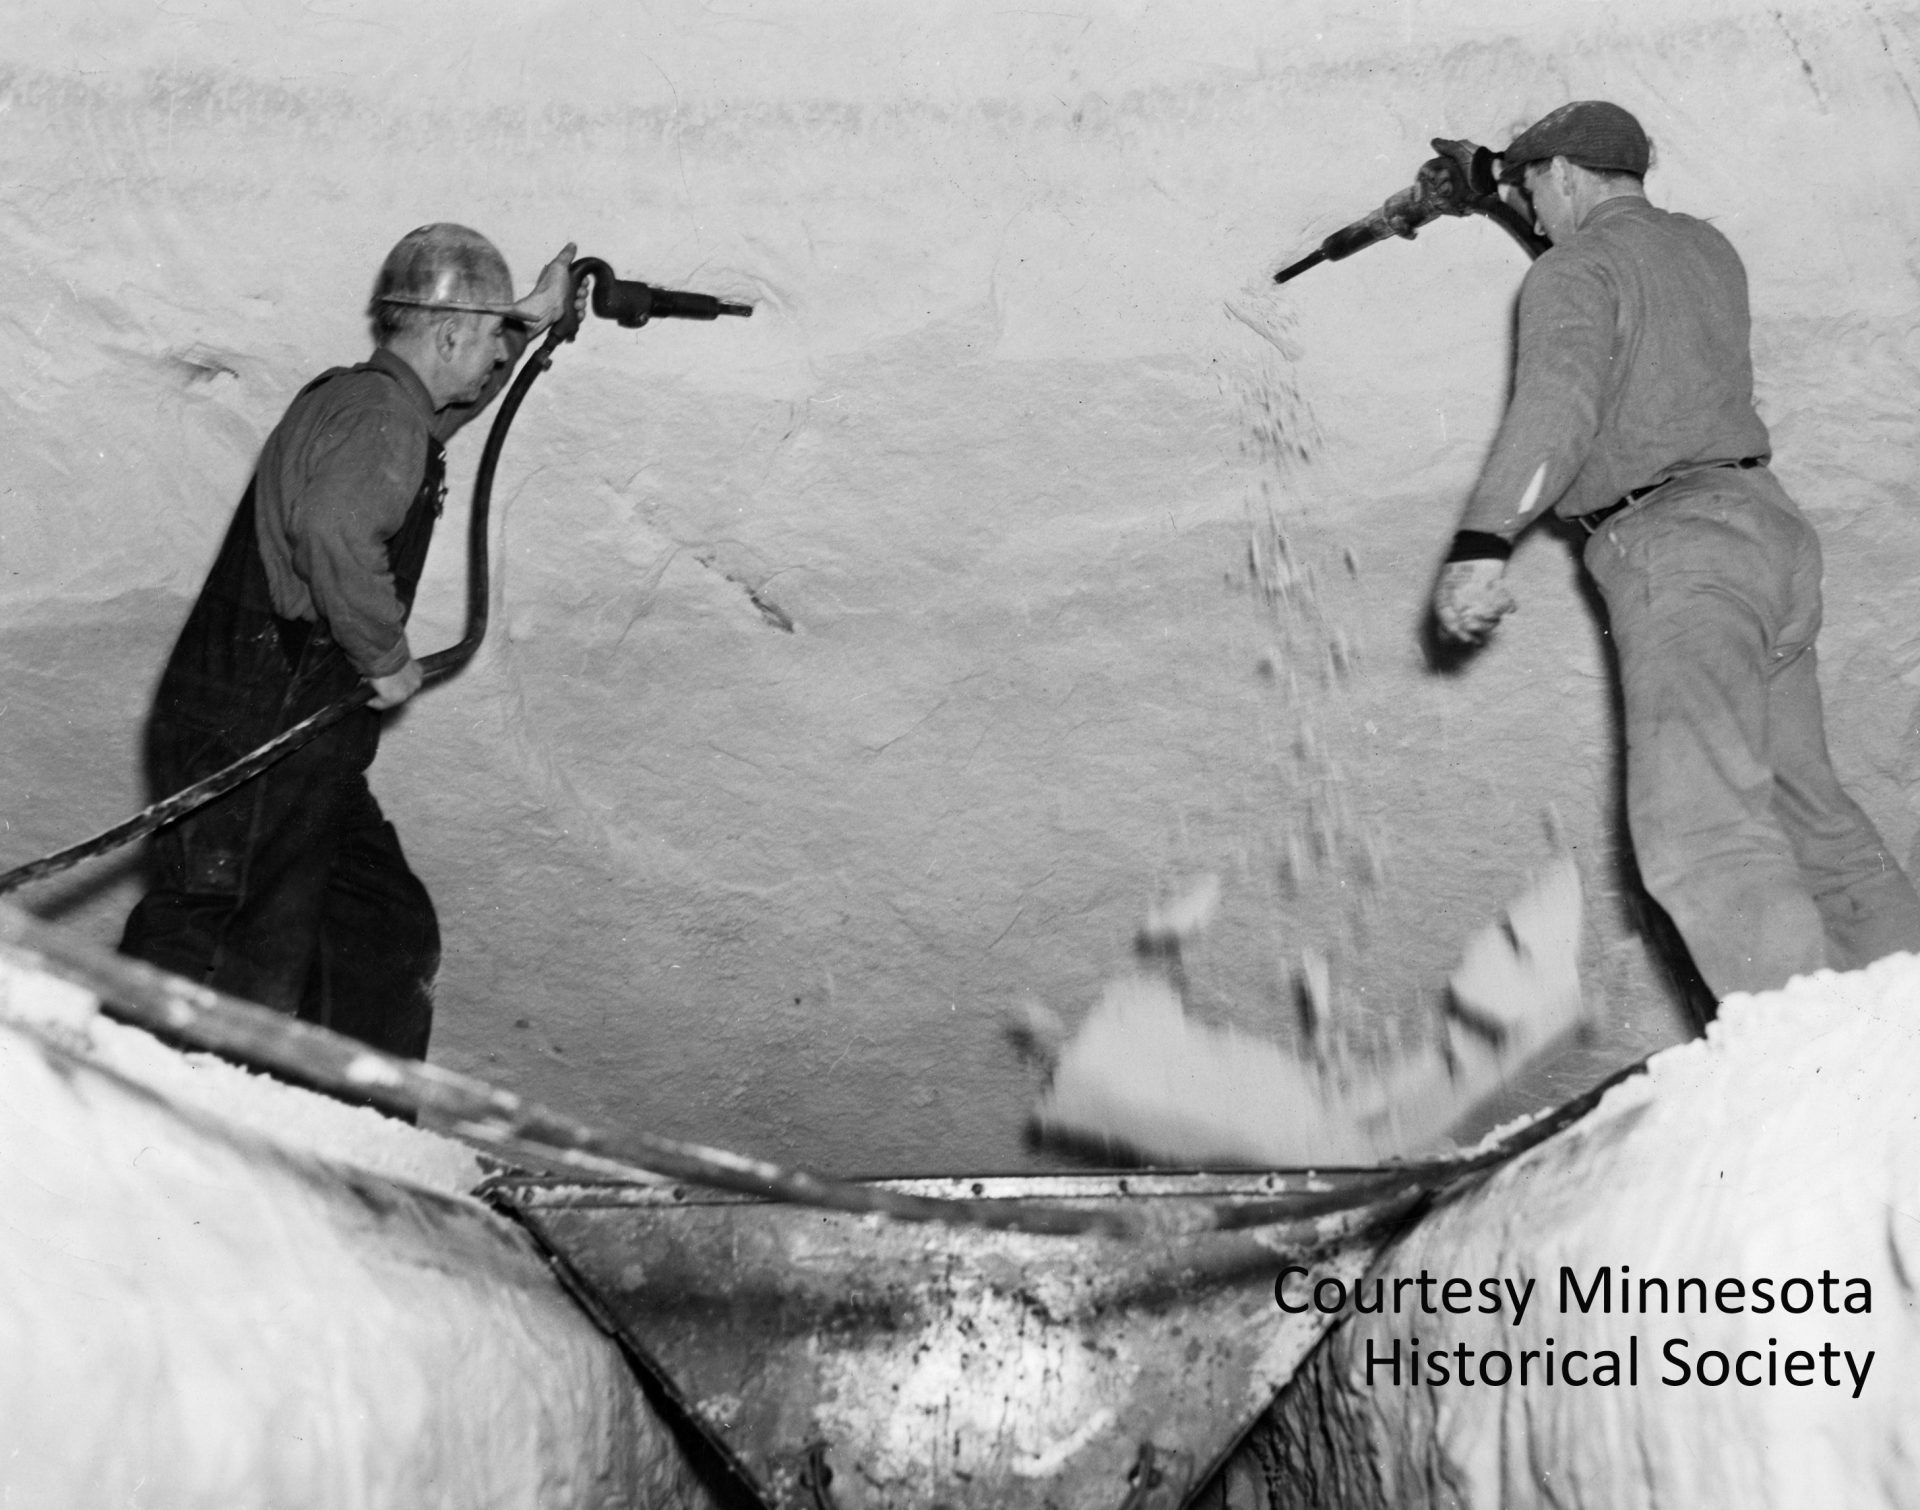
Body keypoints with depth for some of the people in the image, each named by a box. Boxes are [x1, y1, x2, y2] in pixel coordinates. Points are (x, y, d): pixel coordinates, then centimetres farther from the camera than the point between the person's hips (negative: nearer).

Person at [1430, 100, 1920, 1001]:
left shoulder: (1573, 271, -4)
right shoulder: (1708, 247, 22)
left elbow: (1559, 401, -23)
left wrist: (1481, 541, -36)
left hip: (1678, 544, -9)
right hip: (1768, 521, 9)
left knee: (1701, 829, -20)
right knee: (1807, 809, 15)